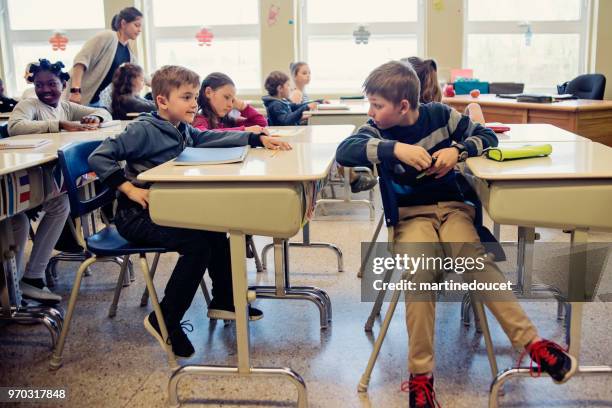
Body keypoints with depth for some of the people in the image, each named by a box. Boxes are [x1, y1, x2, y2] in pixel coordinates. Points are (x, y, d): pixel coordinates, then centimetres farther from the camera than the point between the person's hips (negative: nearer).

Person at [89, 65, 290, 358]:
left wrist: (257, 139, 3)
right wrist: (129, 188, -26)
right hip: (137, 216, -9)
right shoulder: (144, 130, -15)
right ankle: (163, 321, -11)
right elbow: (99, 158, -19)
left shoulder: (182, 130, 10)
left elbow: (212, 138, 12)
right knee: (197, 243, -24)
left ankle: (223, 301, 24)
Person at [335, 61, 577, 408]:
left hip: (452, 205, 1)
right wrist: (395, 148, -31)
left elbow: (488, 136, 7)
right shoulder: (379, 129, -2)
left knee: (475, 259, -32)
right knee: (420, 271, -32)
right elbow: (344, 152, -20)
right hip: (411, 213, -1)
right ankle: (421, 374, -25)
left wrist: (458, 150, -13)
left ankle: (533, 343, -28)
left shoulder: (440, 115, 1)